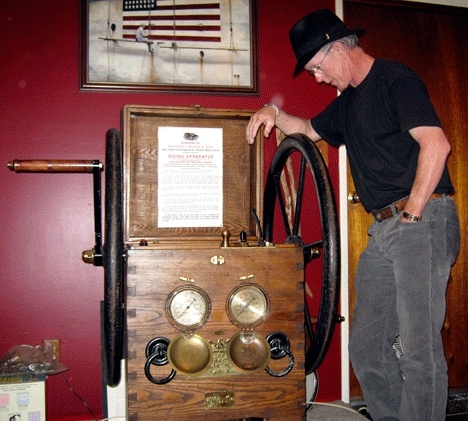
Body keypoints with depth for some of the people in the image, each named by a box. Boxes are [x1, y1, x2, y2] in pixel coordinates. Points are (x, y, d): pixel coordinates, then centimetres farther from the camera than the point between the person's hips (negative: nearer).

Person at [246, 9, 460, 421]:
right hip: (382, 230, 9)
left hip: (423, 220, -8)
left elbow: (436, 144, -16)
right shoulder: (348, 102, 21)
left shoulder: (395, 78, -5)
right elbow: (309, 130, 36)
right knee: (366, 346, 8)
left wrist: (413, 213, -15)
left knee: (418, 347, -9)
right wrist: (275, 113, 17)